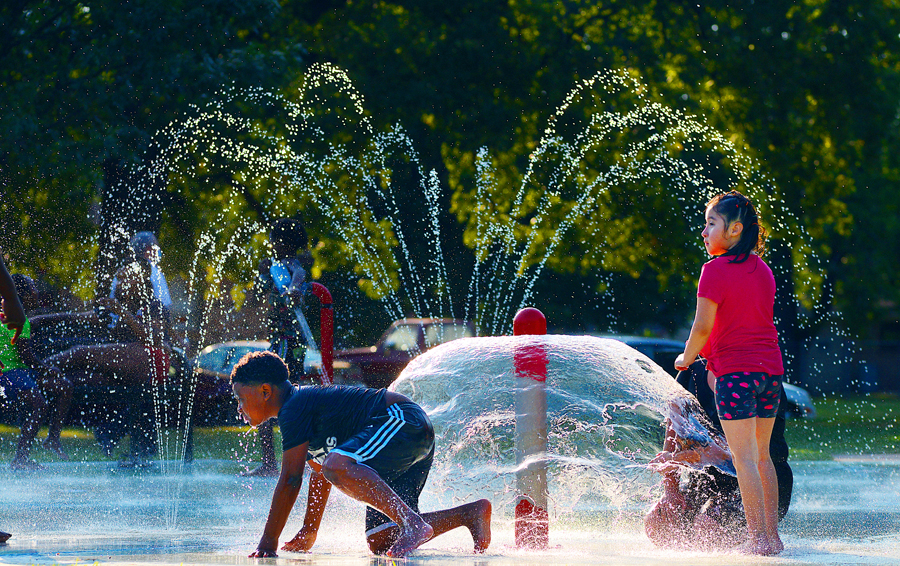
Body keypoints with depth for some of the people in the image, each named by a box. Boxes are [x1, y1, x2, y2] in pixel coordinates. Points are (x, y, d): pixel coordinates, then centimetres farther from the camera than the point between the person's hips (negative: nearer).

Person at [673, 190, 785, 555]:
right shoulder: (762, 270, 12)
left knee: (744, 457, -6)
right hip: (770, 368, 7)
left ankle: (759, 538, -10)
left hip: (735, 370, -7)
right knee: (762, 455, 15)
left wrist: (687, 358, 5)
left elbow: (703, 326, -13)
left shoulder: (716, 269, -9)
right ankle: (772, 535, 16)